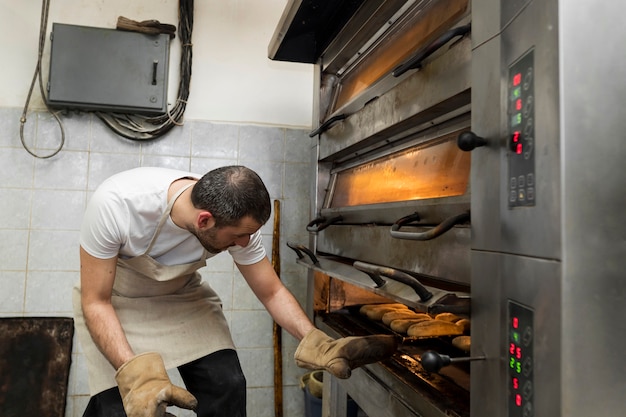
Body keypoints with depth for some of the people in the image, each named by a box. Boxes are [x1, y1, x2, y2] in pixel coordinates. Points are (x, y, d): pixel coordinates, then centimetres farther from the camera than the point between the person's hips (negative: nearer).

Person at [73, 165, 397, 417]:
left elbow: (272, 293, -13)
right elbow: (94, 302, -25)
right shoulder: (115, 204, -36)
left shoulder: (235, 222, -26)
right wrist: (135, 374, -38)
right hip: (113, 299, -2)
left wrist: (316, 342, -28)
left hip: (180, 294, 2)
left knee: (226, 386, -11)